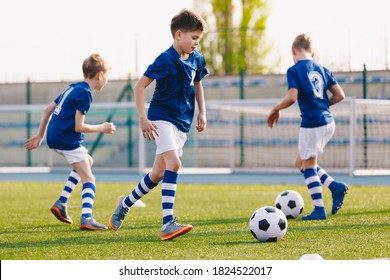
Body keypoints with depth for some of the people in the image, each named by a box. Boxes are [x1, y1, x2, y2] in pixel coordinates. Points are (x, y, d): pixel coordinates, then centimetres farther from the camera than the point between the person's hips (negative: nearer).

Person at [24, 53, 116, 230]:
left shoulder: (72, 88, 17)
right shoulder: (85, 93, -11)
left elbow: (48, 110, 21)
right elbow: (79, 127, -15)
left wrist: (40, 135, 26)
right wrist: (102, 128, -2)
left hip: (53, 136, 9)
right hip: (68, 139, -9)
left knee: (87, 161, 28)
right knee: (88, 179, -6)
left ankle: (62, 202, 19)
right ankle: (86, 218, -27)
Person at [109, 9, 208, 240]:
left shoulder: (196, 59, 6)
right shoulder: (166, 60, -16)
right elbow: (140, 86, -16)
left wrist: (202, 112, 14)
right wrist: (143, 118, -21)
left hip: (183, 123, 8)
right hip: (163, 117, -8)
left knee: (159, 173, 12)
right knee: (174, 163, -25)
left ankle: (126, 203, 36)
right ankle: (168, 223, -30)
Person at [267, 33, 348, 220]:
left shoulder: (294, 70, -8)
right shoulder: (322, 69, 11)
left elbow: (291, 97, -19)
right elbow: (340, 95, 9)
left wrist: (276, 110, -3)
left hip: (311, 123, -7)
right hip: (328, 122, 7)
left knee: (308, 166, 5)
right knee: (302, 163, 19)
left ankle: (319, 209, 3)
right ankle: (335, 186, 8)